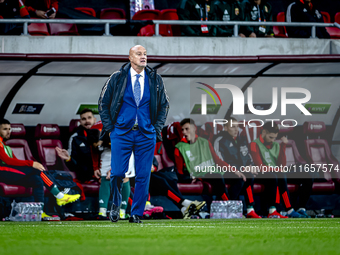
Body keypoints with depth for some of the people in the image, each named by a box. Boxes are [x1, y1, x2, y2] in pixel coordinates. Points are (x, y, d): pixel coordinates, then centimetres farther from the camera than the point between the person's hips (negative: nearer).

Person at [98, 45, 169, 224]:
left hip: (146, 135, 2)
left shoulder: (155, 80, 6)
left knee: (143, 176, -1)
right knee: (117, 173, -7)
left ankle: (136, 214, 10)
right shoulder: (117, 78, 0)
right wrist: (109, 127, 0)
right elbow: (103, 103, 7)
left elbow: (164, 105, 16)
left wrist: (157, 128, 6)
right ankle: (116, 204, 21)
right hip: (121, 133, -2)